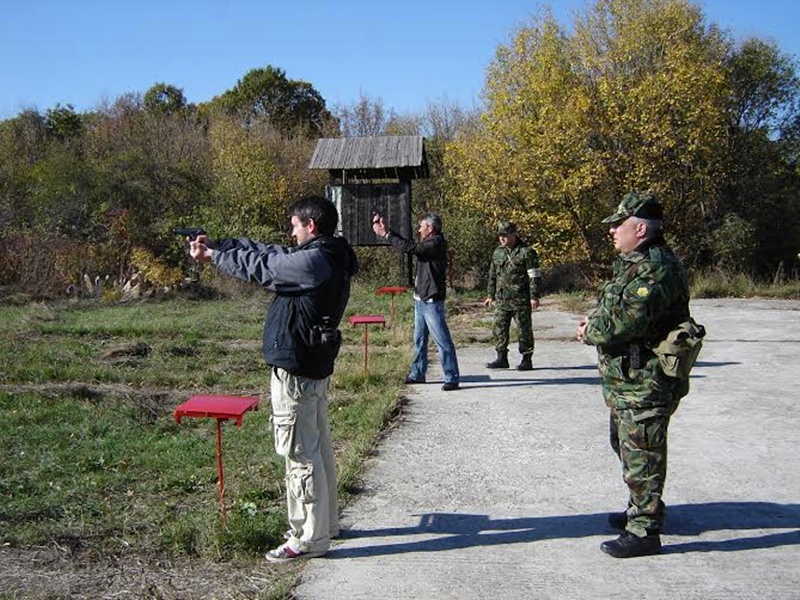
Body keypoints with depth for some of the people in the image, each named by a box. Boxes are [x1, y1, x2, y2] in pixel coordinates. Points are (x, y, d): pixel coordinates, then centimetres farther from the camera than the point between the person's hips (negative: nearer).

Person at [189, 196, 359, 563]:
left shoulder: (313, 261, -20)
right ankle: (325, 522, 32)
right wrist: (217, 246, 14)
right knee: (317, 447, 19)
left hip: (296, 371, -10)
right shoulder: (328, 258, 10)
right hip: (315, 367, 10)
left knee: (301, 454, -1)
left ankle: (310, 538, 10)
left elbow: (259, 266, -12)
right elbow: (269, 253, 14)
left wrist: (213, 254, 4)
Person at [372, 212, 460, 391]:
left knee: (442, 340, -6)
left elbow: (410, 247, -23)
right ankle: (417, 374, 26)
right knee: (419, 339, 16)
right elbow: (407, 243, 18)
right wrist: (385, 230, 9)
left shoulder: (436, 243, -15)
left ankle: (452, 378, -2)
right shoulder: (428, 243, 14)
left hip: (432, 301, -10)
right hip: (420, 299, 10)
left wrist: (385, 234, -16)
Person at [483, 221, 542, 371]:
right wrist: (491, 295, 18)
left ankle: (527, 360, 10)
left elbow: (535, 276, -8)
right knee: (499, 328, 5)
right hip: (501, 299, 6)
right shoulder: (498, 252, 12)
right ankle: (501, 358, 14)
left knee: (524, 329, 1)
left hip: (520, 299, -6)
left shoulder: (526, 252, -6)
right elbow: (492, 275, 20)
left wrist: (534, 296, -12)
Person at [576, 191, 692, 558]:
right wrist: (594, 321, 0)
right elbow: (612, 308, 21)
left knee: (642, 456, -2)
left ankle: (645, 531, 9)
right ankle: (640, 509, 39)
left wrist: (590, 331, -11)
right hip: (626, 381, 11)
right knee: (625, 446, 23)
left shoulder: (656, 269, -21)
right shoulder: (633, 263, 13)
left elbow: (627, 321, -29)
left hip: (644, 385, -11)